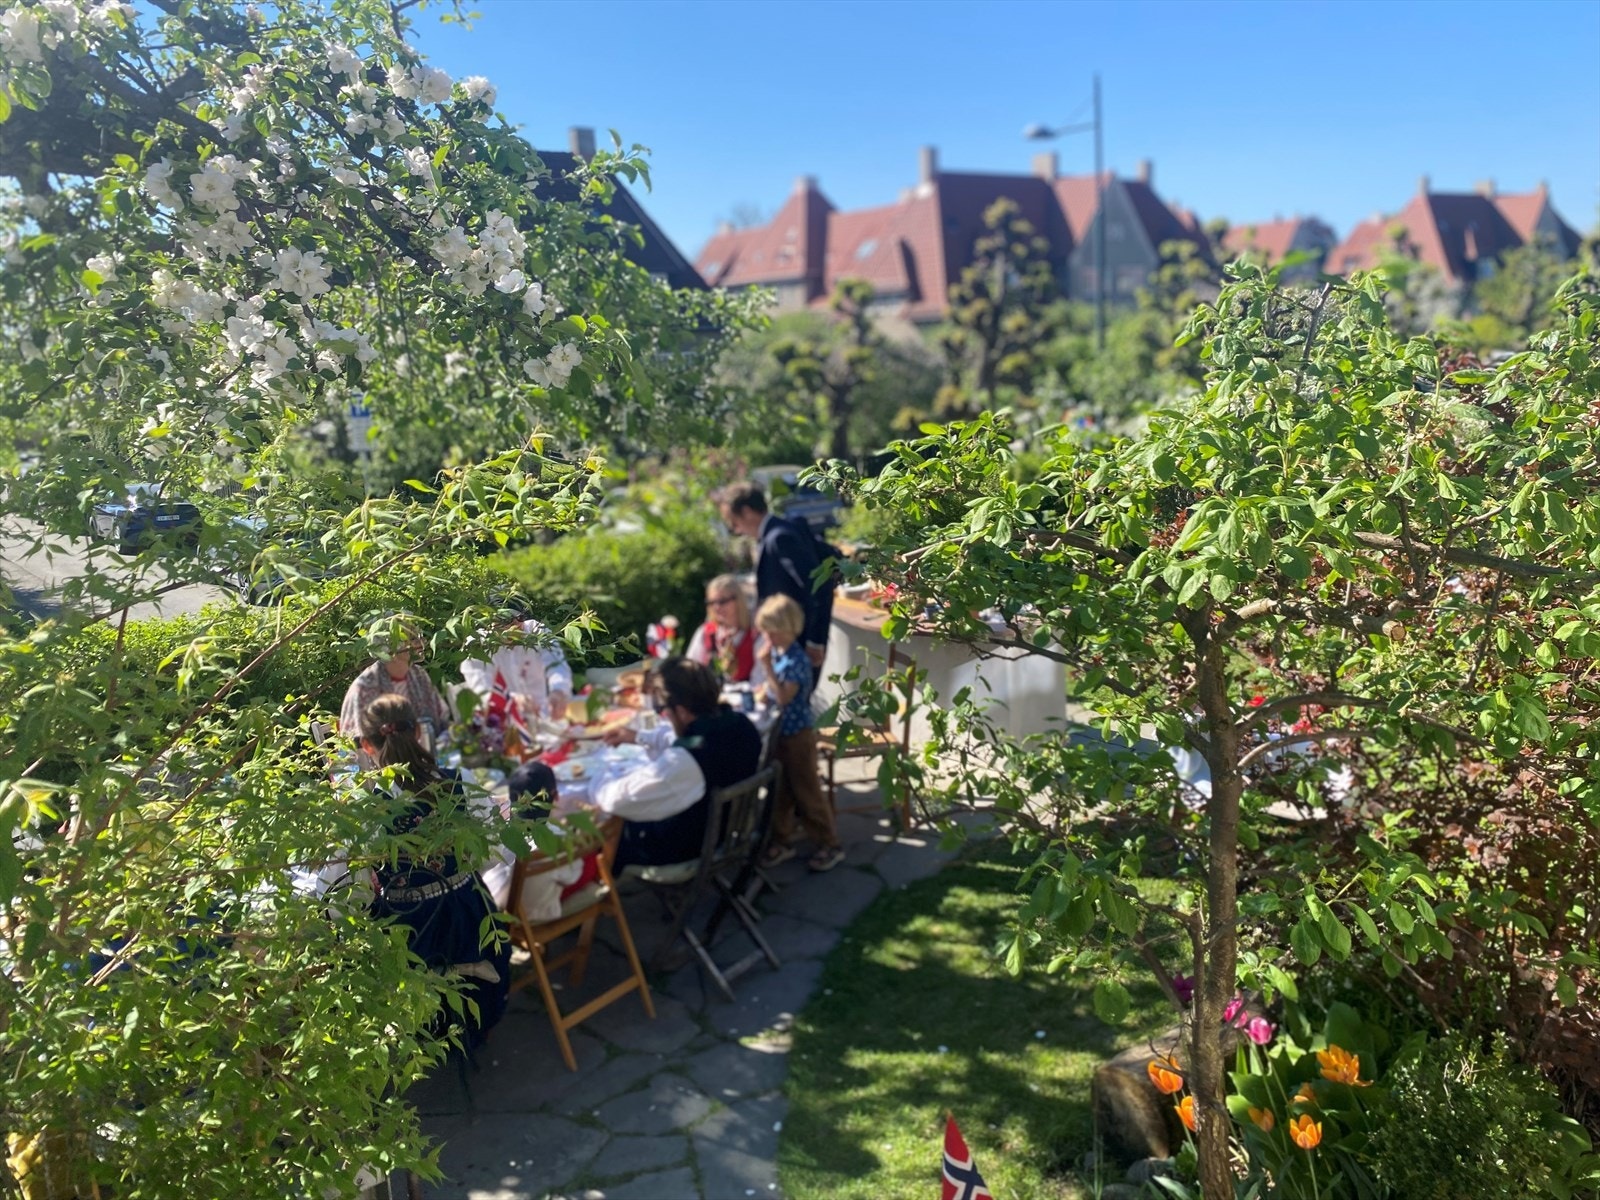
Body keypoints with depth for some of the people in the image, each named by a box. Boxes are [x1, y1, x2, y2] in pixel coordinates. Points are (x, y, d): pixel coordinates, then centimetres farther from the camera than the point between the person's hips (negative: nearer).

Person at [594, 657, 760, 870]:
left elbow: (616, 799, -27)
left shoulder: (682, 763, -40)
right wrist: (639, 737, 13)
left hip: (680, 851, -7)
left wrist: (597, 784, -6)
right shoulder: (740, 725, -15)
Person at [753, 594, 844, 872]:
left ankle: (829, 845, 14)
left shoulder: (797, 660, -22)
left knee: (807, 792, 2)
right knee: (780, 789, 15)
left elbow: (784, 698, -29)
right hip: (779, 731, 8)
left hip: (798, 734, -8)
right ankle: (783, 841, 27)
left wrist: (767, 666, -30)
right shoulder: (776, 653, 3)